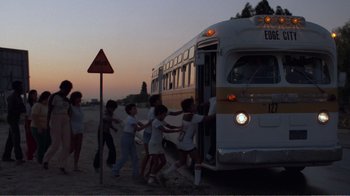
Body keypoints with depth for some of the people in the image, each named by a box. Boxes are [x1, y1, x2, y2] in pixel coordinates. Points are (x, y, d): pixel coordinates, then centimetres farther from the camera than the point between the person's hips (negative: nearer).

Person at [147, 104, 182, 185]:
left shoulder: (161, 121, 10)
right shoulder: (155, 122, -19)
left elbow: (170, 126, 11)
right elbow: (165, 130, -27)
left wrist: (179, 127, -5)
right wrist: (177, 130, -28)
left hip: (159, 145, 9)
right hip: (153, 144, -9)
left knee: (163, 161, 7)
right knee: (156, 162, -14)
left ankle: (153, 174, 20)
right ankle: (151, 177, 1)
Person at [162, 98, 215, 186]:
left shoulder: (185, 115, 7)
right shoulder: (193, 117, -18)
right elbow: (208, 118, -22)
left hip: (181, 142, 9)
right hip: (188, 143, -9)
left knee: (181, 161, 22)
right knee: (198, 160, 2)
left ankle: (164, 174, 23)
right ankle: (196, 182, -1)